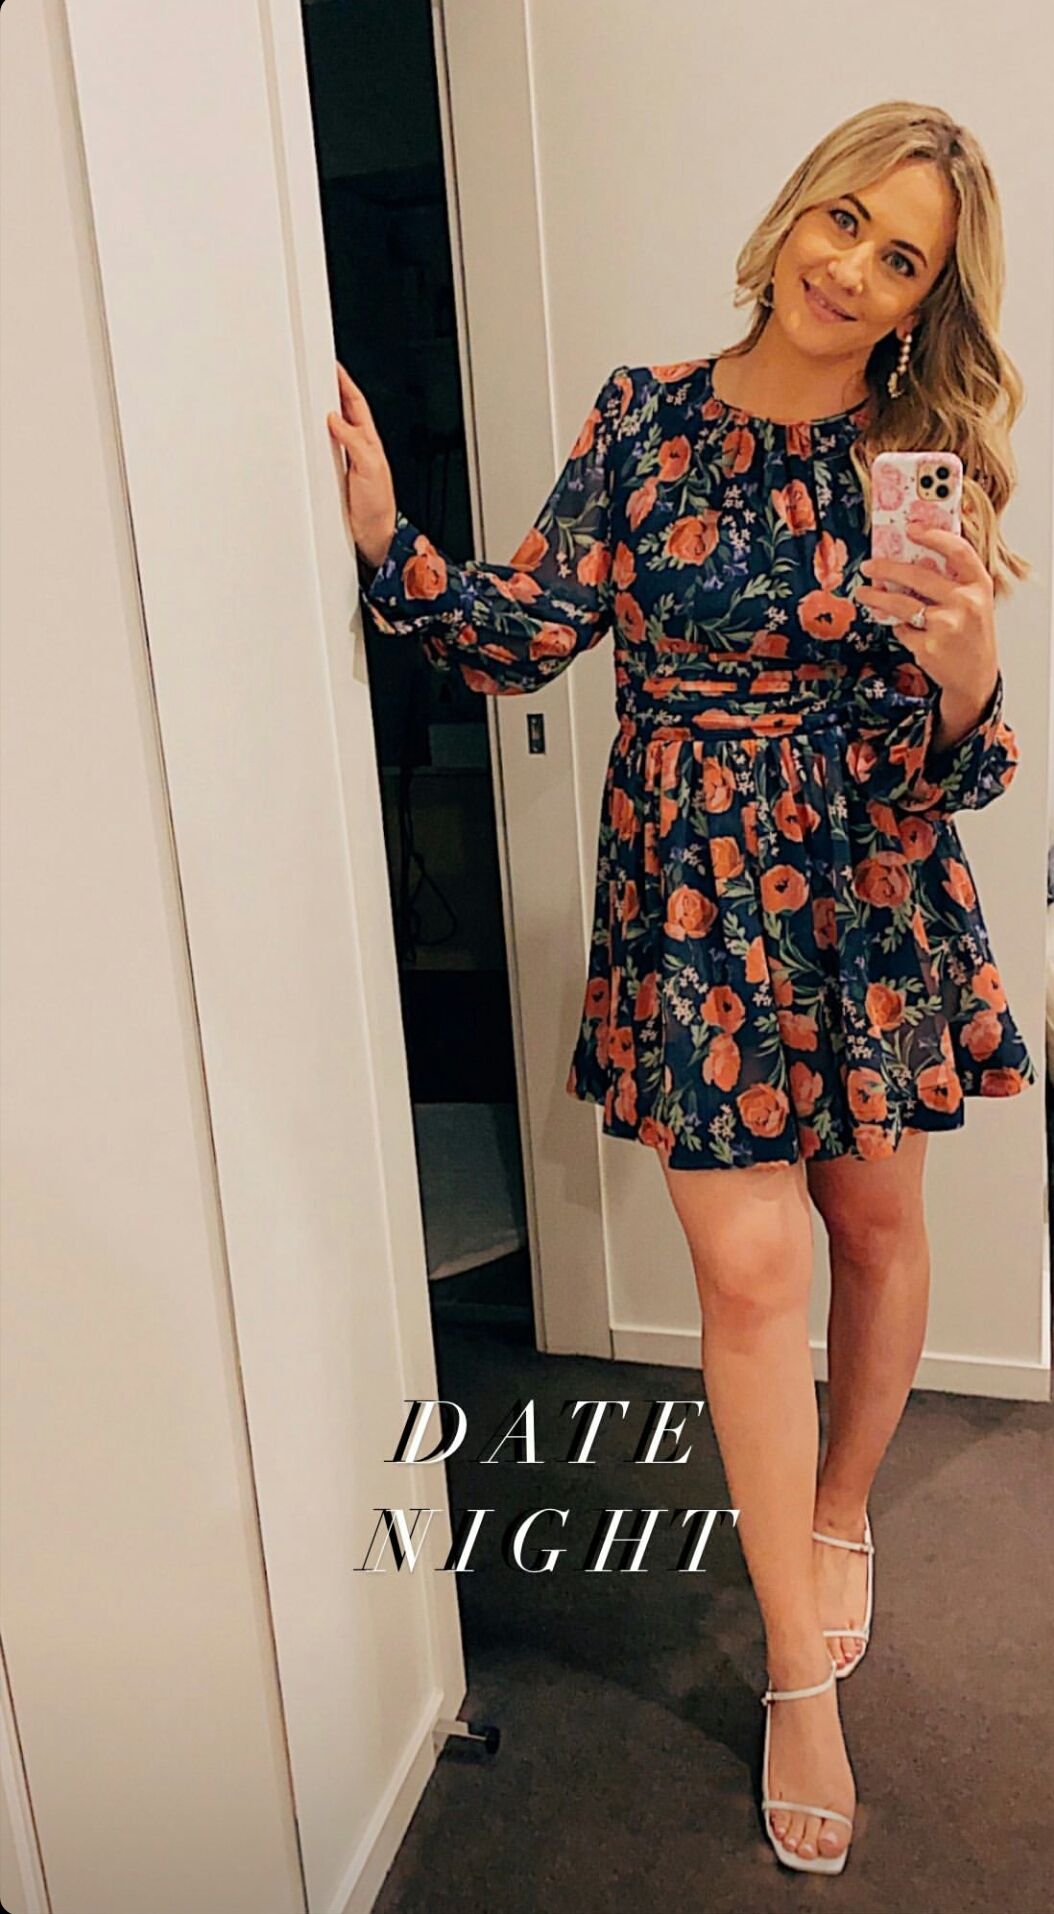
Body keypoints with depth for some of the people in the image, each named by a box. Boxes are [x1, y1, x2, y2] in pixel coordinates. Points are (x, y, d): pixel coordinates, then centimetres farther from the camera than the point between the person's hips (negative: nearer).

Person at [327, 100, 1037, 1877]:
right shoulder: (644, 415, 0)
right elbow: (529, 628, -7)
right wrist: (390, 541, -21)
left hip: (870, 884, 2)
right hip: (693, 888, -1)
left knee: (877, 1220, 13)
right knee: (750, 1266, -3)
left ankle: (842, 1509, 43)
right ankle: (799, 1669, 17)